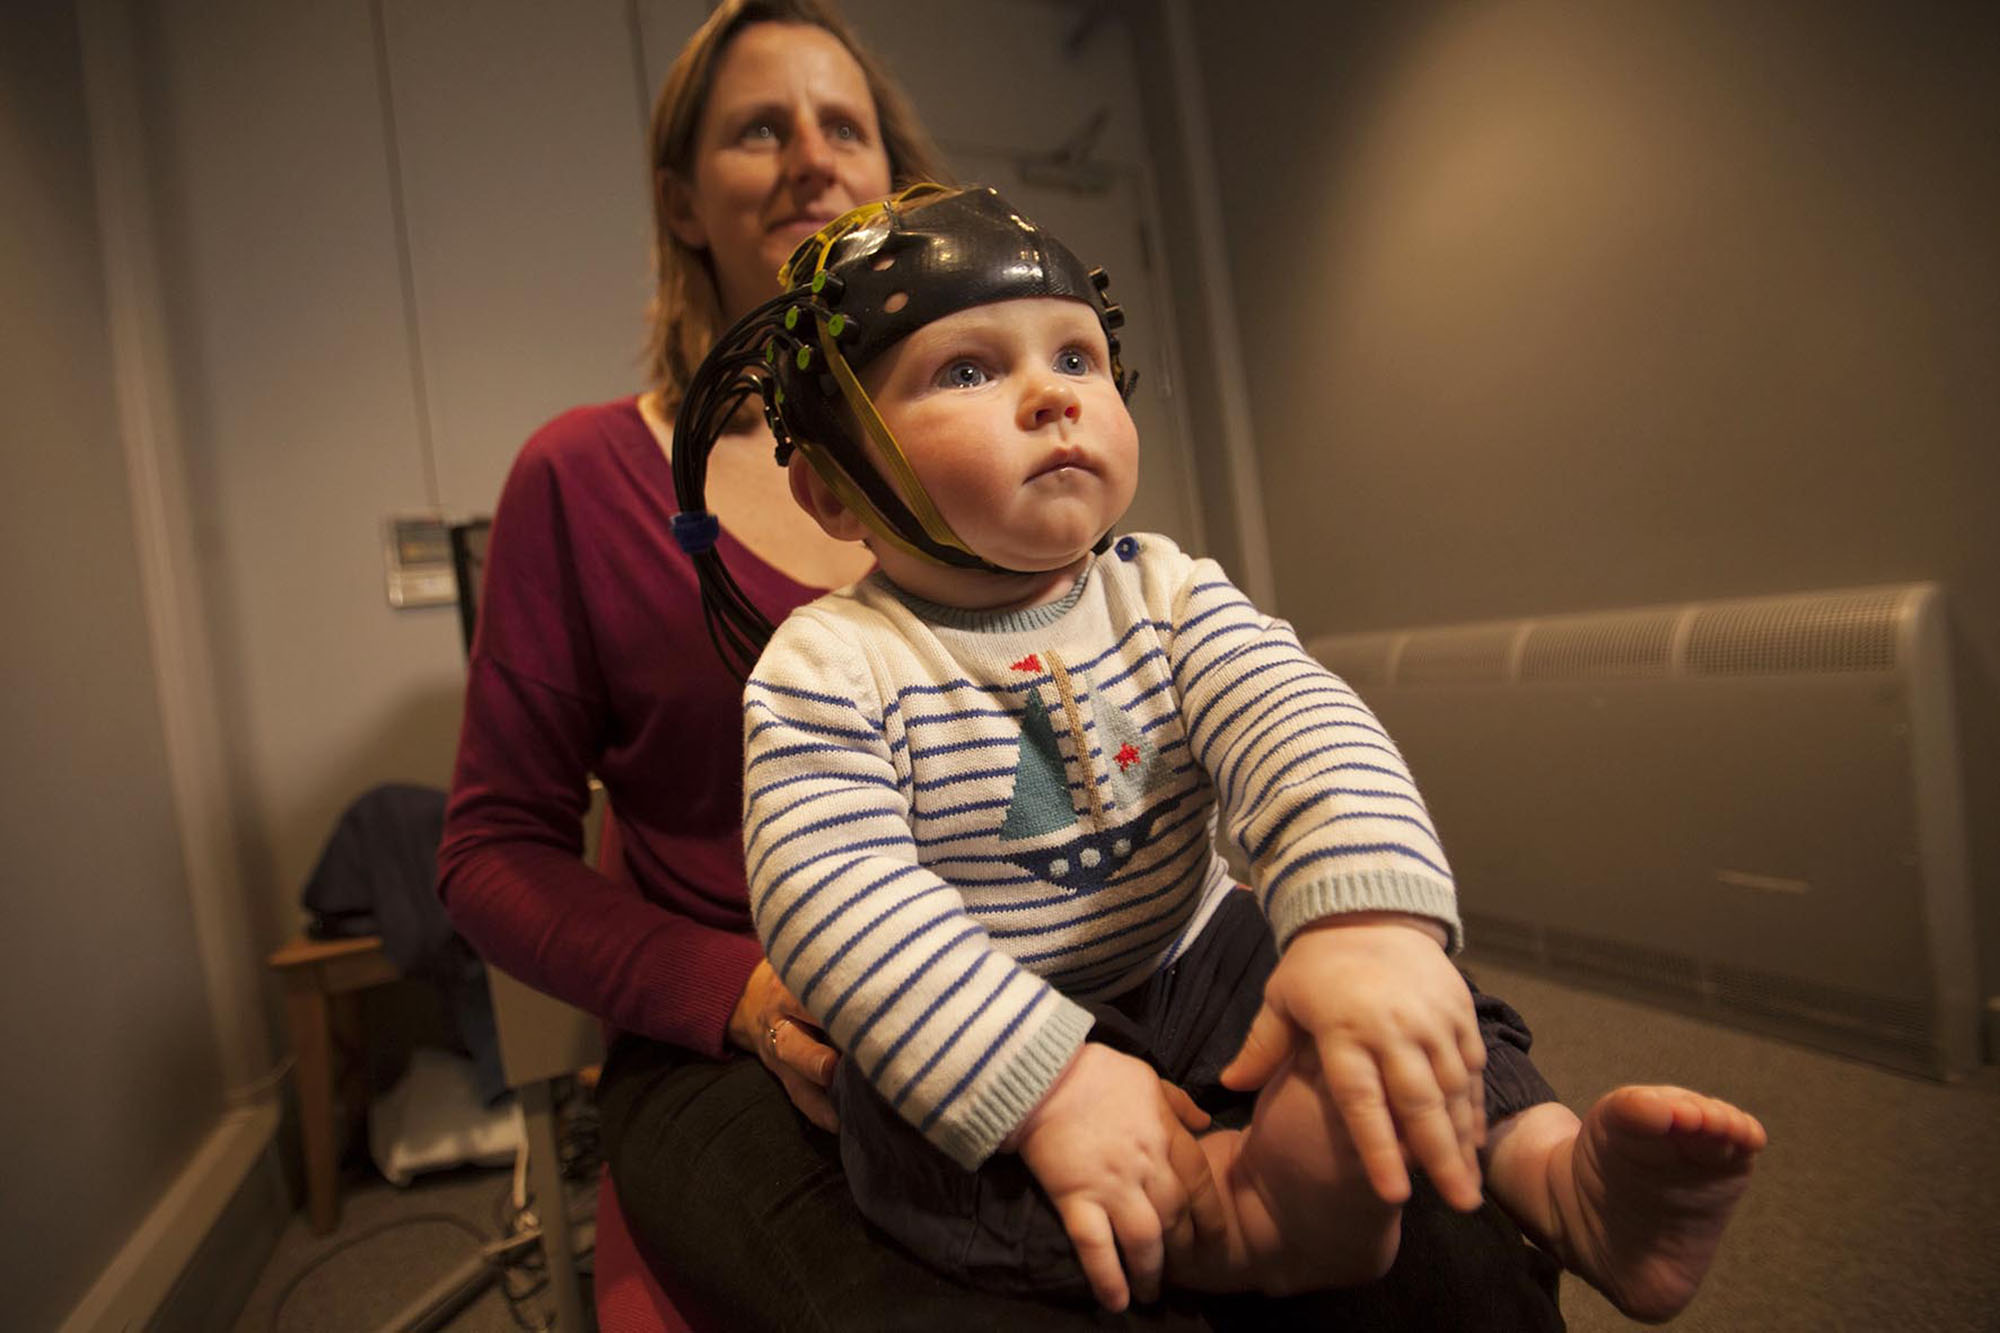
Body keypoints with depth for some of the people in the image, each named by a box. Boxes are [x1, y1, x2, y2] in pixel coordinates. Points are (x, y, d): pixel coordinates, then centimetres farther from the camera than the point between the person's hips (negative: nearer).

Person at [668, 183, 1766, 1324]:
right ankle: (1234, 1215, -34)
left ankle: (1558, 1165, -8)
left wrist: (1369, 917, -44)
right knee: (908, 1143, -31)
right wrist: (1044, 1083, -36)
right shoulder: (827, 667, -18)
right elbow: (836, 899, -27)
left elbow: (1299, 728, -24)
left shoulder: (1169, 595, -8)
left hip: (1194, 965, 3)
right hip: (967, 1037, -2)